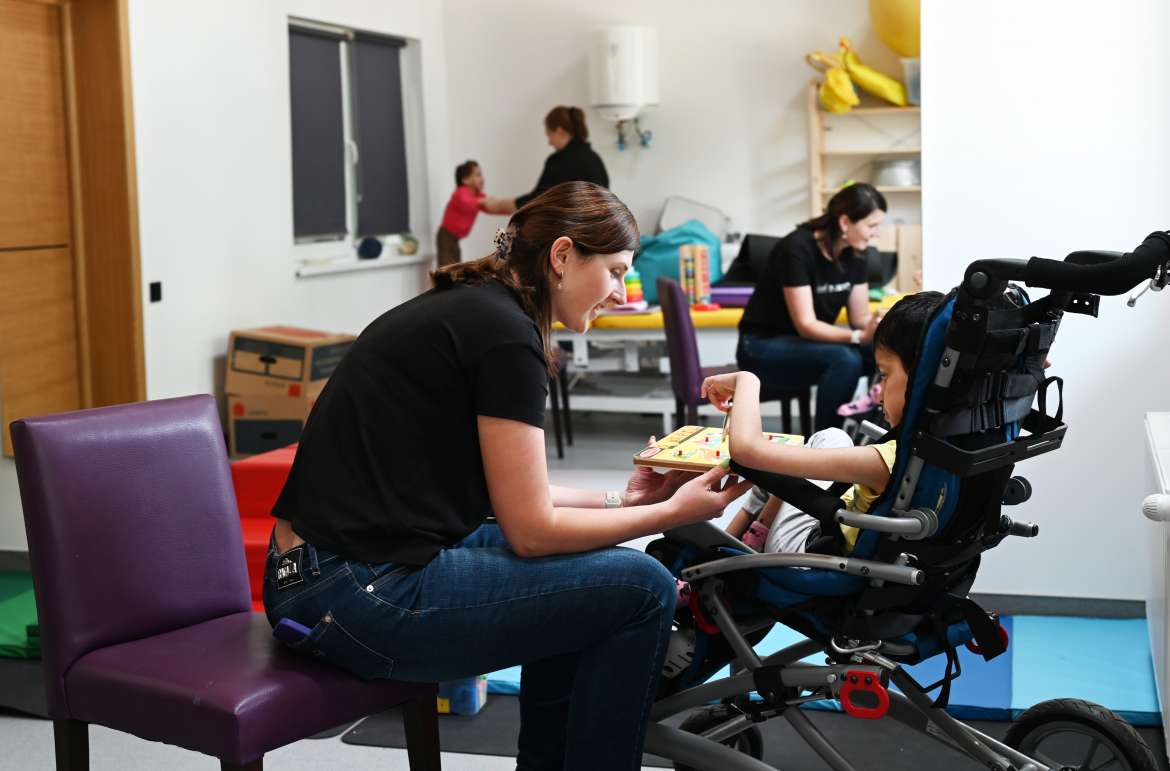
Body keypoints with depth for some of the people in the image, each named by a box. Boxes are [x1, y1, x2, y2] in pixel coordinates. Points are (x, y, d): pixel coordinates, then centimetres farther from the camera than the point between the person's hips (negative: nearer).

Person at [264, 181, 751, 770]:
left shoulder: (464, 308, 14)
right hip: (362, 599, -10)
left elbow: (508, 499, 18)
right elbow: (530, 529, -11)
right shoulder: (505, 332, -14)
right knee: (641, 589, -5)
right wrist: (672, 513, -3)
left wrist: (619, 501, 14)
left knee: (578, 577, 23)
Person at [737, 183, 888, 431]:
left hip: (811, 342, 7)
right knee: (845, 359, -33)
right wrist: (860, 337, -39)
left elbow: (860, 316, 2)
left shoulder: (854, 253, -2)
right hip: (765, 346, -7)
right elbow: (806, 324, -26)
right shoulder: (798, 248, -24)